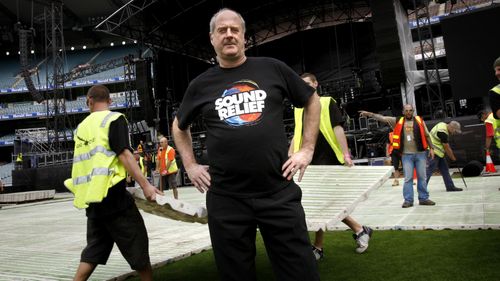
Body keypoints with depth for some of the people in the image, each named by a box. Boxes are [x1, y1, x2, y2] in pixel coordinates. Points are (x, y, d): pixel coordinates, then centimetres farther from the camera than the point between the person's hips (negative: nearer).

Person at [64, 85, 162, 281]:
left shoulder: (81, 127, 15)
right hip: (111, 194, -7)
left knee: (93, 251, 15)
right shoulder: (114, 119, -5)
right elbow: (124, 154, -16)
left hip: (90, 197, 7)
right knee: (137, 246, 4)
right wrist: (145, 185, -20)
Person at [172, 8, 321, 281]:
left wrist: (307, 149, 7)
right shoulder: (201, 84, 7)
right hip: (226, 198, 1)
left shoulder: (272, 69, 4)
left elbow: (312, 101, 15)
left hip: (279, 193, -1)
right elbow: (179, 126, 23)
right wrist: (190, 165, 12)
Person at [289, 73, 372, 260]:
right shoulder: (299, 109, 15)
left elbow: (337, 128, -9)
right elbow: (297, 134, 17)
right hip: (309, 163, 6)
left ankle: (318, 248, 8)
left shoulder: (327, 103, 0)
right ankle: (359, 230, 21)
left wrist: (346, 154, -17)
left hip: (328, 162, -6)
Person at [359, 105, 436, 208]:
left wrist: (431, 148, 6)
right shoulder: (398, 121, 4)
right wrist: (369, 114, -9)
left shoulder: (419, 120, 5)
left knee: (422, 177, 7)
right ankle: (408, 200, 7)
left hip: (420, 153, 1)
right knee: (408, 178, 1)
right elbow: (383, 118, -1)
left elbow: (427, 135, 9)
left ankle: (423, 198, 17)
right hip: (406, 154, -1)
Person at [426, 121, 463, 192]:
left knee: (444, 169, 12)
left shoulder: (443, 125, 6)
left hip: (438, 152, 11)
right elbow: (446, 148, -15)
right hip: (434, 152, -11)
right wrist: (453, 158, -2)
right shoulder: (443, 132, -24)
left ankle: (450, 186, 18)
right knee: (429, 170, -9)